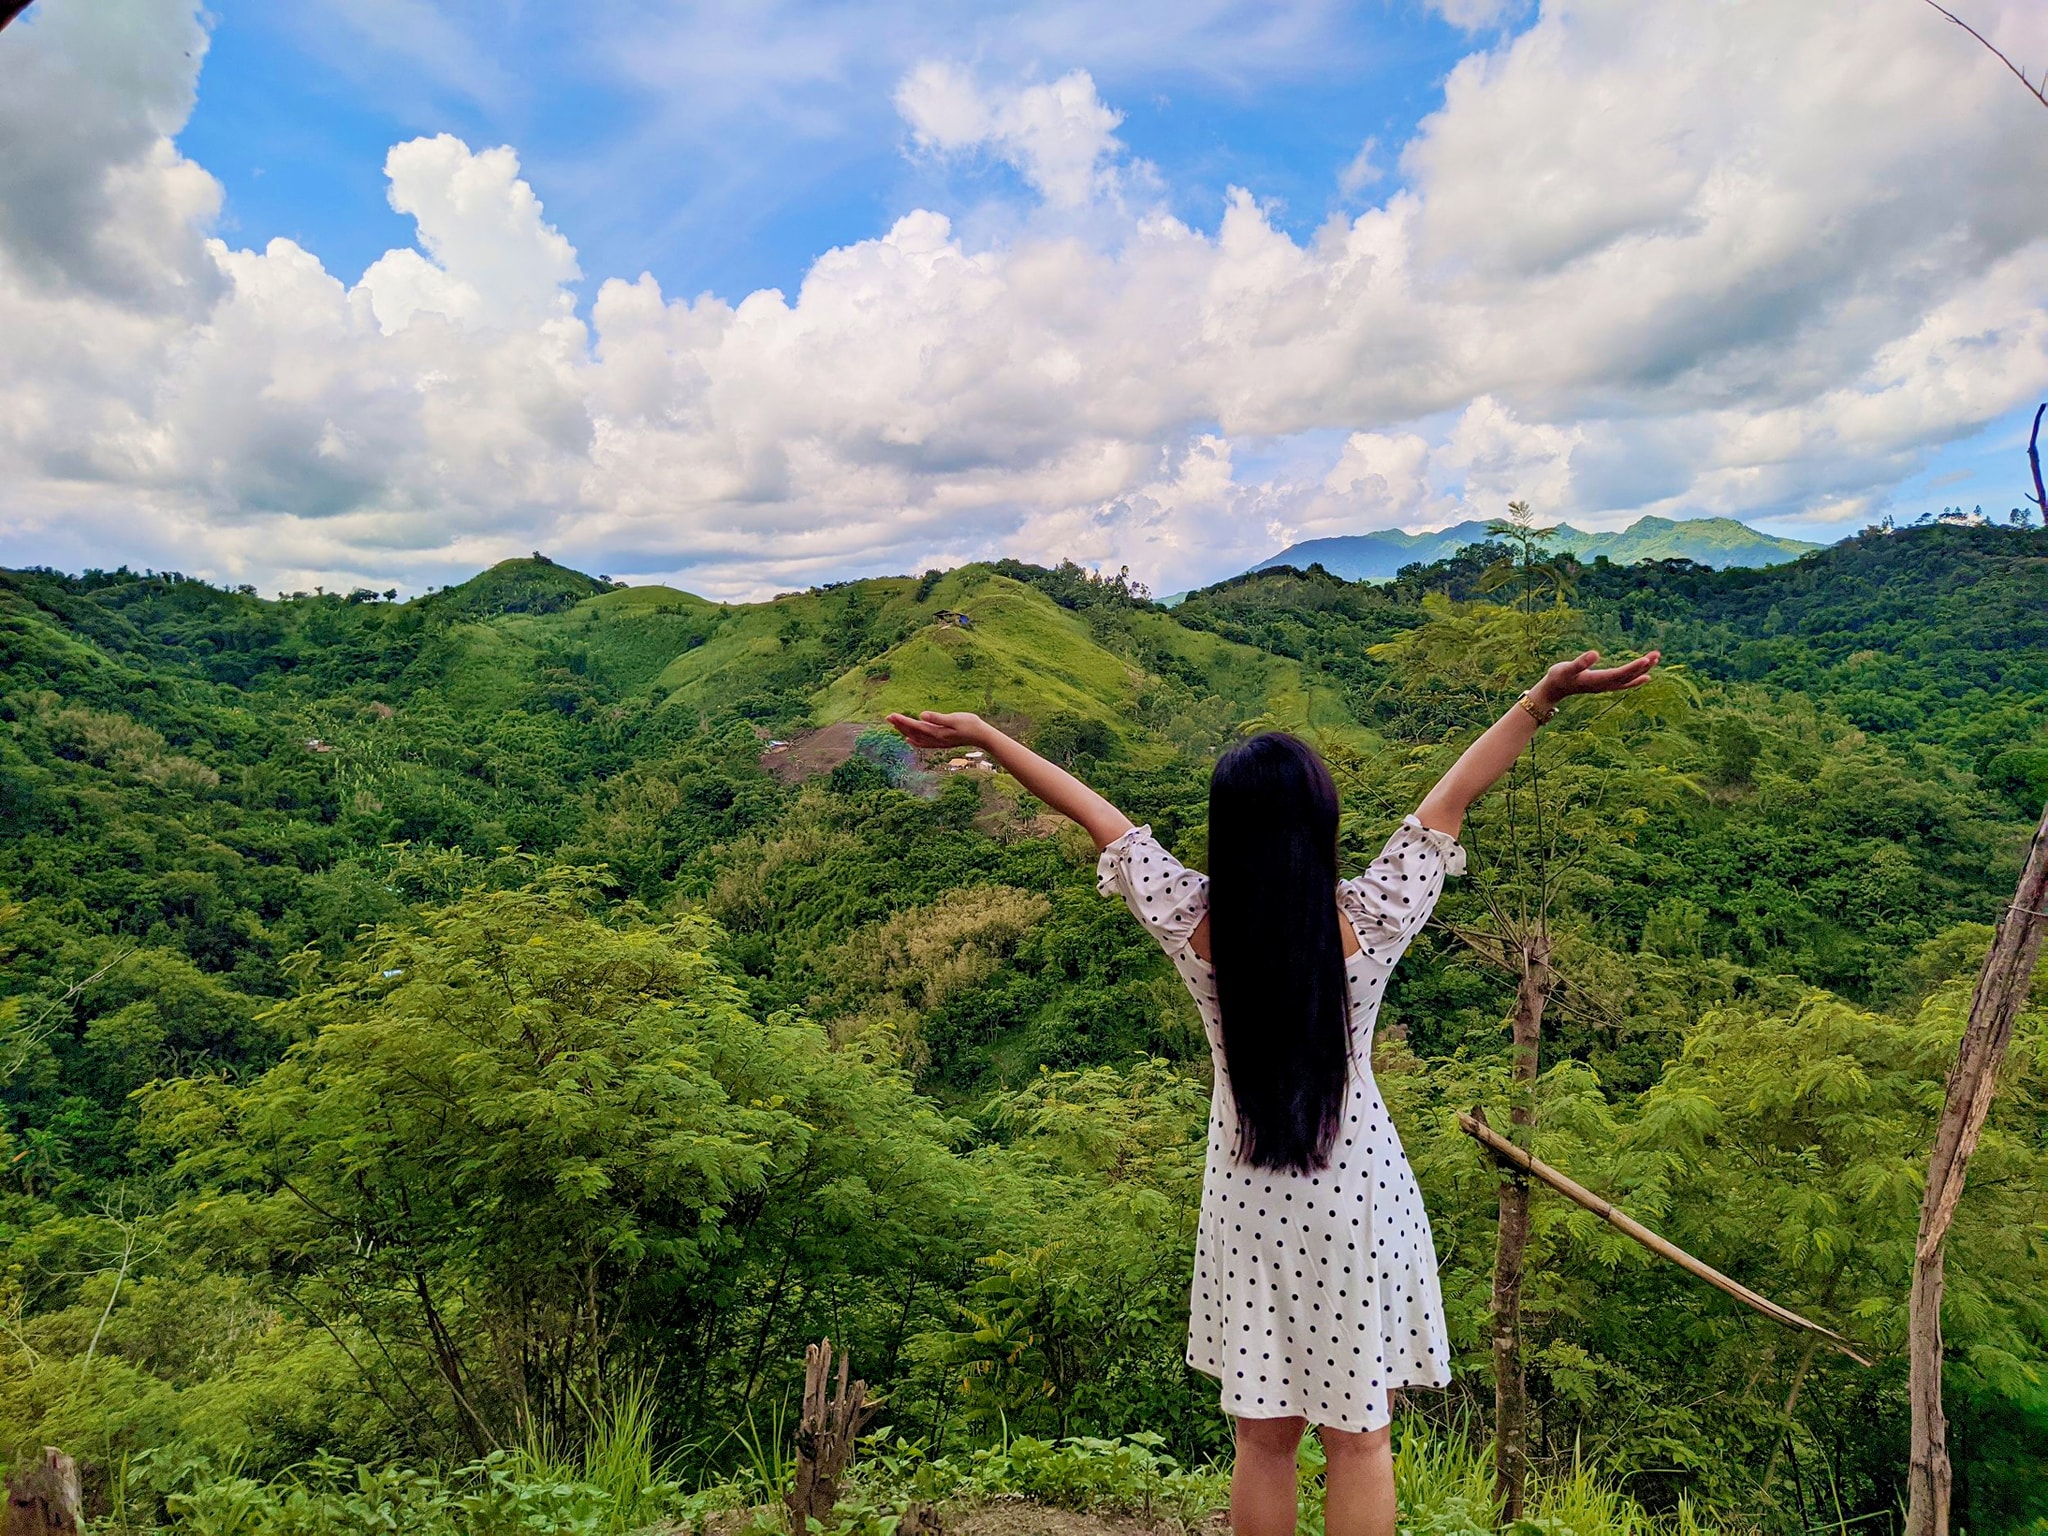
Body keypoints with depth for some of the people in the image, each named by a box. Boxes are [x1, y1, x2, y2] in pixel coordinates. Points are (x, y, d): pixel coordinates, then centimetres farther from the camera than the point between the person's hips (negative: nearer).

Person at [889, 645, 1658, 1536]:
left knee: (1263, 1439, 16)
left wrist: (983, 735, 6)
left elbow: (1095, 813, -6)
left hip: (1247, 1202, 2)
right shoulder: (1368, 921, -17)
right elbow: (1453, 795, -9)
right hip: (1356, 1195, -1)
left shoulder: (1188, 922, -15)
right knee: (1358, 1438, 14)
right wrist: (1544, 697, -1)